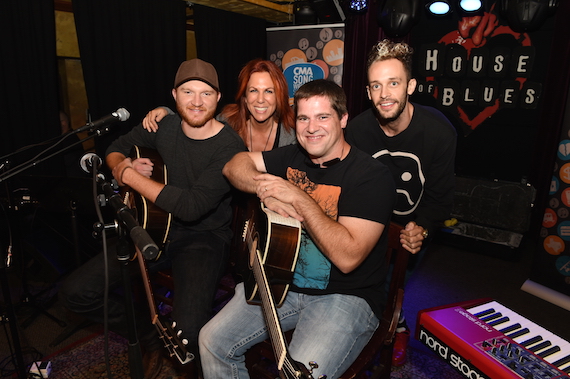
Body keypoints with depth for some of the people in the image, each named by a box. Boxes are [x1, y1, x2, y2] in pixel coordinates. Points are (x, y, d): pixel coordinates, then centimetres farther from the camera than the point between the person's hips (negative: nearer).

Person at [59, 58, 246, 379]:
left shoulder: (229, 146, -18)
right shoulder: (163, 126, 2)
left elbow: (192, 206, -28)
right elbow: (118, 147, 19)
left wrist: (130, 177, -20)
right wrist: (121, 165, -6)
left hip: (206, 236, -6)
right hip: (157, 227, 6)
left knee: (190, 333, -27)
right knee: (77, 292, -3)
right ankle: (151, 338, 19)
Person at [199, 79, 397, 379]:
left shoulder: (372, 176, -16)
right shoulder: (293, 157, 6)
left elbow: (348, 257, -25)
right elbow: (235, 165, 3)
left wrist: (299, 199, -25)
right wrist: (265, 189, -17)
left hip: (345, 296, -5)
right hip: (283, 283, 6)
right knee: (212, 341, -2)